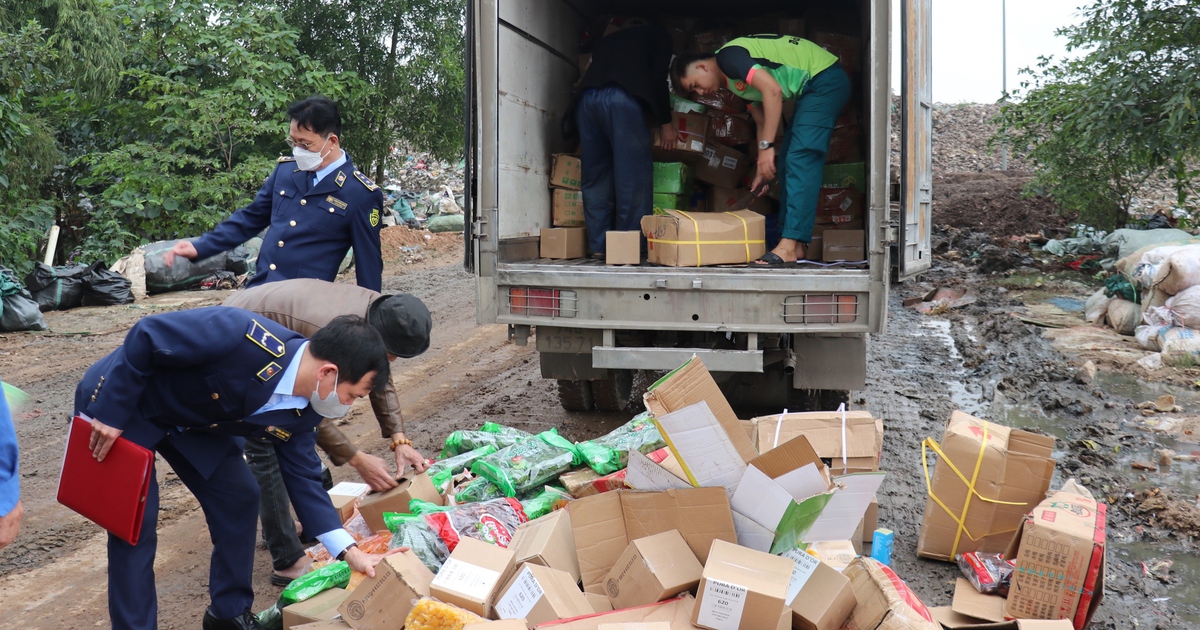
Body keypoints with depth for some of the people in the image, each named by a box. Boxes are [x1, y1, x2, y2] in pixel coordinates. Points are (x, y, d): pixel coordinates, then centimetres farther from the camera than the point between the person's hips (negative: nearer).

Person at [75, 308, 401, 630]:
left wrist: (349, 551, -9)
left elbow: (302, 478, -3)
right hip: (121, 402, -7)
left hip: (189, 419, 7)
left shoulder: (302, 413, -13)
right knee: (135, 524, -10)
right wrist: (111, 415, -25)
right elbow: (146, 337, -31)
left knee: (240, 497, 3)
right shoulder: (244, 336, -39)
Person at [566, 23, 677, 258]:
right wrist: (665, 123, 15)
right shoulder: (659, 35, 24)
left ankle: (599, 246, 6)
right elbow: (658, 79, 10)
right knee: (633, 174, -2)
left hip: (586, 97, 5)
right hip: (622, 97, -5)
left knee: (595, 174, 8)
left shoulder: (608, 40, 39)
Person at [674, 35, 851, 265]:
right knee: (789, 162, 8)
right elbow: (763, 121, 19)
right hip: (812, 88, 11)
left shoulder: (728, 56, -14)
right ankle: (795, 245, 7)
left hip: (825, 81, -11)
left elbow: (772, 90, -25)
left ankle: (790, 245, -22)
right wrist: (763, 169, 16)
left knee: (800, 159, -17)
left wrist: (766, 147, -24)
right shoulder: (733, 80, 16)